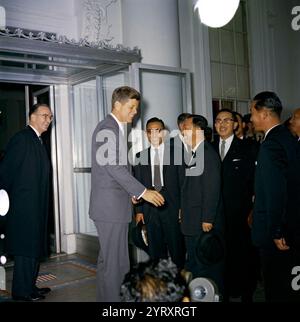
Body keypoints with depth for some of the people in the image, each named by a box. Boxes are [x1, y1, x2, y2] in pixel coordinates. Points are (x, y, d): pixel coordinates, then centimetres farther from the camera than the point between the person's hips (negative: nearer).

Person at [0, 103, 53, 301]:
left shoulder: (37, 141, 15)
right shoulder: (22, 138, -13)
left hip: (36, 205, 9)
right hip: (24, 205, -9)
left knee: (34, 247, 16)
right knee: (26, 247, -1)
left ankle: (30, 286, 28)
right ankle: (22, 292, 11)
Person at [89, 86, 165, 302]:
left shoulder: (118, 129, 17)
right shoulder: (107, 128, -13)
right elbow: (113, 167, -22)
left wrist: (131, 193, 13)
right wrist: (142, 192, -22)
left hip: (118, 205, 10)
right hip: (109, 205, -10)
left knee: (120, 261, 14)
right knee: (110, 260, -2)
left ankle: (116, 297, 24)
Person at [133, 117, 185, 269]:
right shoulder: (140, 156, 11)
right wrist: (139, 210, 3)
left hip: (172, 207, -2)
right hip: (150, 209, 2)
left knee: (177, 248, 0)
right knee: (155, 251, 8)